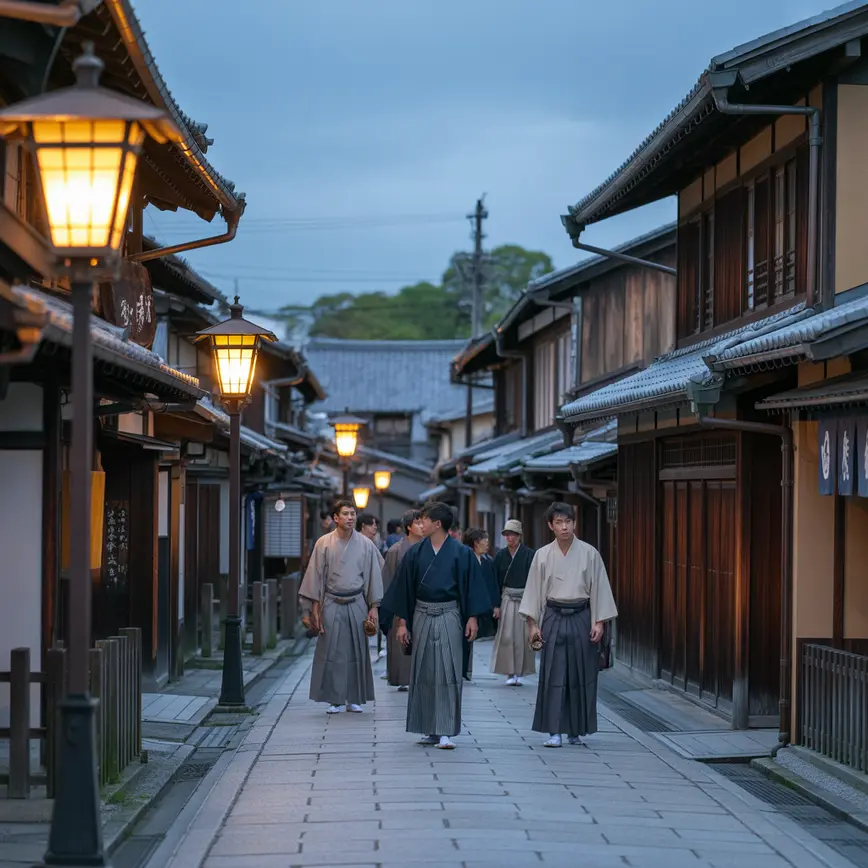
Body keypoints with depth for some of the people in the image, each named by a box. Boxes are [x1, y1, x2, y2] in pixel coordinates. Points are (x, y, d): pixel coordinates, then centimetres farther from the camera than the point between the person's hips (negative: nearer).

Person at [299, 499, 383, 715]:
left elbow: (373, 576, 5)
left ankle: (354, 698, 13)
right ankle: (334, 699, 7)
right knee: (331, 652, 0)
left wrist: (374, 606, 1)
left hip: (357, 605, 1)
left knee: (357, 651, 4)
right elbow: (316, 575, 1)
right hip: (331, 605, -1)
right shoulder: (324, 543, -1)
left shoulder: (366, 545, 1)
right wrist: (315, 607, -2)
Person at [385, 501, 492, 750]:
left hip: (449, 618, -3)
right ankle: (430, 729, 14)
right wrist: (402, 622, 3)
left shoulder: (461, 553, -3)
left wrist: (472, 618, -8)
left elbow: (471, 586, -1)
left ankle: (446, 731, -6)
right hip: (422, 617, 3)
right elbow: (405, 588, 7)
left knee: (448, 673, -6)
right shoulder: (415, 553, 5)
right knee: (424, 673, 6)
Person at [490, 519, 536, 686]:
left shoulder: (529, 555, -4)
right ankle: (510, 673, 1)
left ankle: (519, 673, 10)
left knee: (523, 637, 1)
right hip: (507, 599, 2)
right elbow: (496, 581, 5)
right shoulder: (500, 556, 4)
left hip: (525, 599, -2)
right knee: (507, 636, -4)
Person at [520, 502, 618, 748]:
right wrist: (533, 623, 1)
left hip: (581, 618, 0)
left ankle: (576, 730, 15)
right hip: (554, 618, 0)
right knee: (553, 675, -3)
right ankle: (554, 731, -1)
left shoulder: (589, 554, -1)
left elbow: (599, 589, 1)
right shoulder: (542, 555, 1)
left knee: (581, 676, 4)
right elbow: (535, 590, 5)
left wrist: (598, 623, -3)